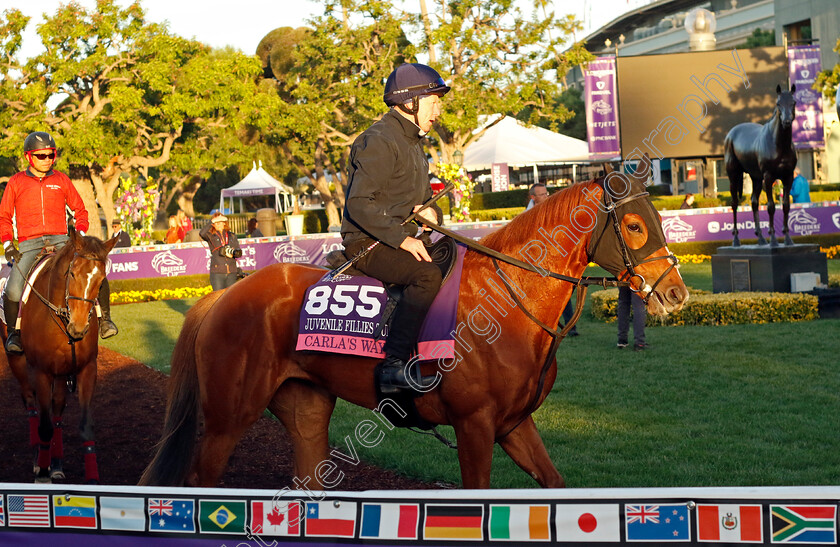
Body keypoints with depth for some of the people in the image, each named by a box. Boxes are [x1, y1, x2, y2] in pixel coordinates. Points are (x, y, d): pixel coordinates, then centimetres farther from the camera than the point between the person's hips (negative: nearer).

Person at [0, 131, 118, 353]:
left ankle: (104, 318, 2)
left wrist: (80, 234, 4)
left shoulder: (61, 180, 10)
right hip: (29, 246, -1)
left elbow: (80, 210, 19)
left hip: (60, 241, 1)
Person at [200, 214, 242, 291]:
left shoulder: (232, 235, 15)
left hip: (231, 272, 3)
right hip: (217, 273, -3)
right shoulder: (211, 236, 5)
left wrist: (232, 254, -12)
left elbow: (239, 252, 11)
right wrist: (212, 221, -20)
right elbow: (202, 234, -17)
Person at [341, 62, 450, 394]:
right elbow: (359, 203, -21)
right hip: (368, 245, -10)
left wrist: (431, 211, 3)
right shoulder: (379, 142, -12)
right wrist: (401, 238, -24)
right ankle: (394, 364, -35)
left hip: (401, 240, 10)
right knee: (427, 275, -32)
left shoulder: (412, 143, 20)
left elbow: (420, 197, 28)